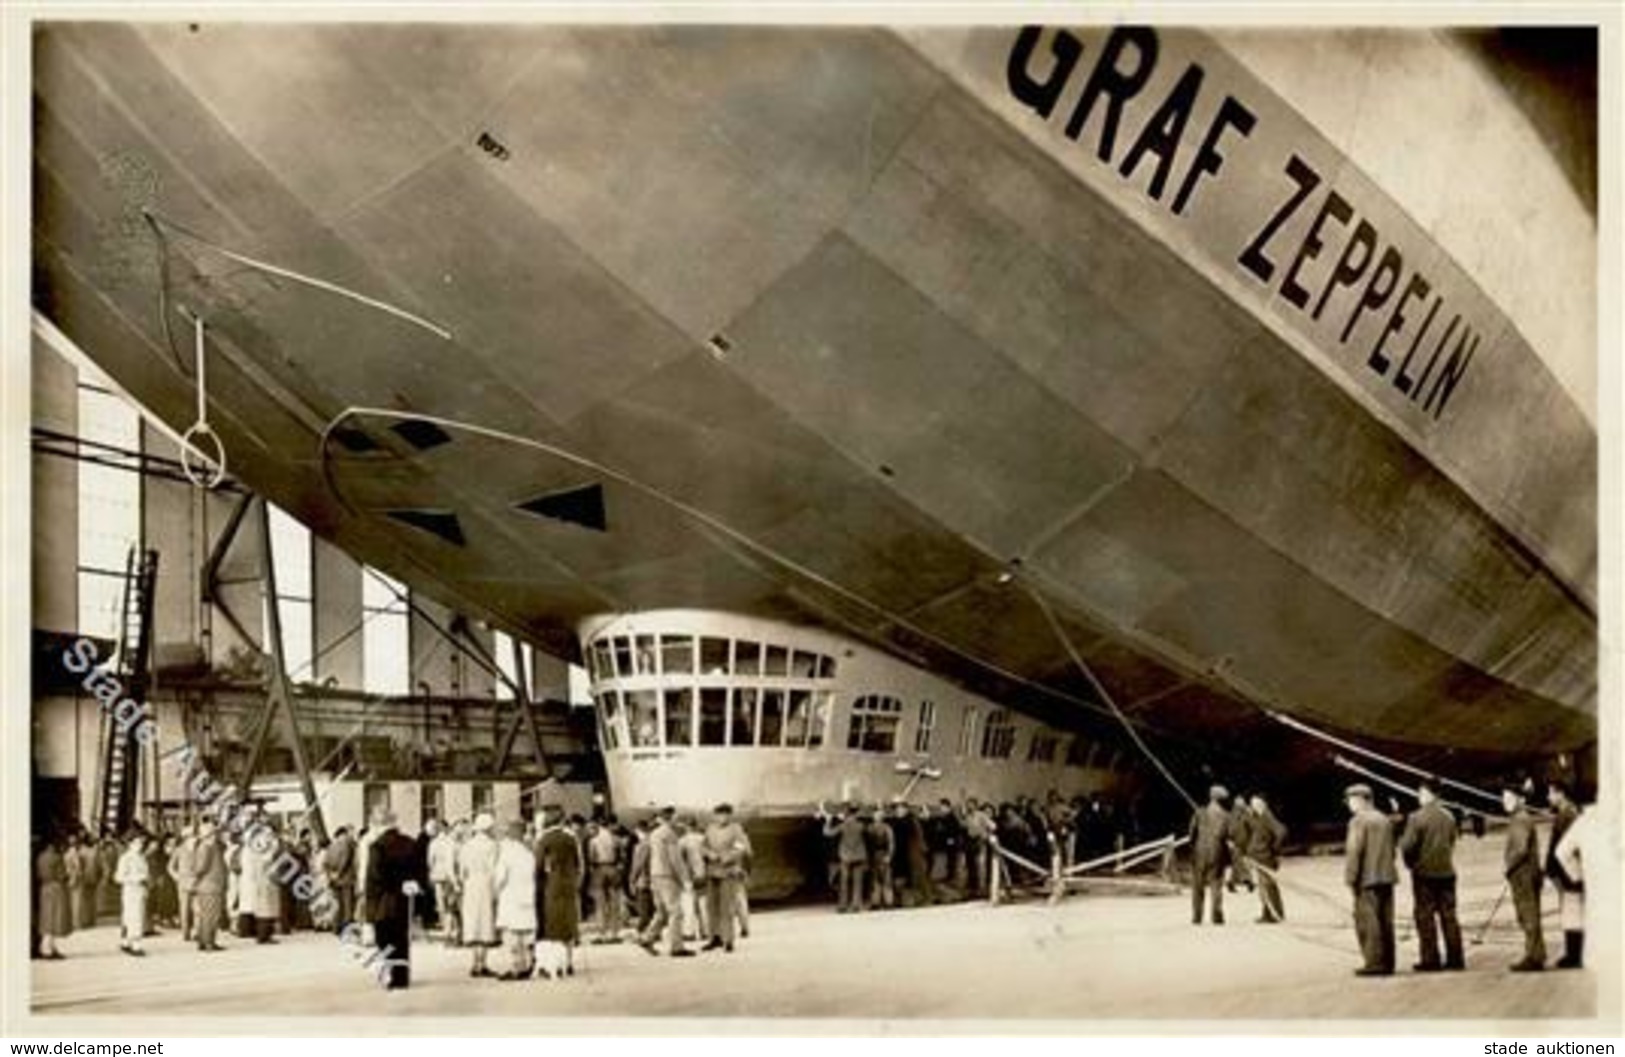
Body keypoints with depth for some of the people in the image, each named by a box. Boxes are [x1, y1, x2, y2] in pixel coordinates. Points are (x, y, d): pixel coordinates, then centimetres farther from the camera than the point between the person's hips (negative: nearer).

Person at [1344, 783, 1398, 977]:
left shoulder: (1359, 820, -10)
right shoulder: (1384, 819, 15)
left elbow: (1354, 851, -15)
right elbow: (1391, 850, 19)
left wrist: (1351, 878, -12)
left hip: (1368, 879, -8)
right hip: (1386, 877, 8)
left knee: (1368, 923, -4)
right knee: (1385, 922, 10)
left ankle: (1375, 963, -6)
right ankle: (1388, 963, 12)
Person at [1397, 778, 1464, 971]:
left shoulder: (1417, 817, -13)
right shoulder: (1448, 817, 4)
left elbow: (1408, 845, -12)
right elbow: (1452, 842, 10)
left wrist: (1410, 863, 6)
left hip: (1424, 873, -5)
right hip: (1446, 871, 5)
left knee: (1426, 917, 1)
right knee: (1449, 915, 10)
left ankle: (1430, 960, 1)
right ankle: (1455, 958, 12)